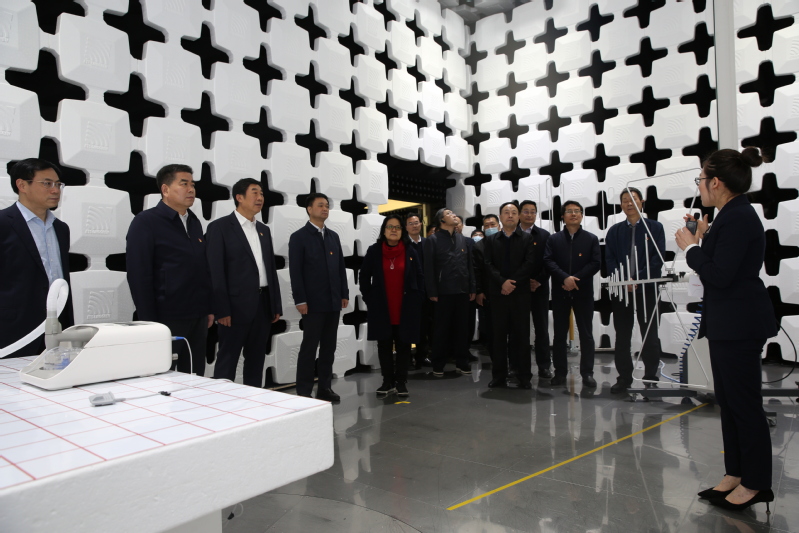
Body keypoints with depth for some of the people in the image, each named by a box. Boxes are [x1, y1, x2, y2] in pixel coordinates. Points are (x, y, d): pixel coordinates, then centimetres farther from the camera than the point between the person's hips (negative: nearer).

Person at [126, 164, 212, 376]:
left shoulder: (194, 222, 13)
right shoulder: (145, 222, -7)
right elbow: (139, 277, -11)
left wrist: (209, 308, 13)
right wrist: (149, 322, -14)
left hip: (198, 318, 6)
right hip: (167, 318, -6)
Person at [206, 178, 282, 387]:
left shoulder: (264, 230, 16)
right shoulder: (220, 227, -4)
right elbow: (215, 271, -9)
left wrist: (276, 305, 11)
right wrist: (221, 309, -15)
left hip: (263, 305, 6)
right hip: (236, 306, -6)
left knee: (256, 360, 13)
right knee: (227, 361, 1)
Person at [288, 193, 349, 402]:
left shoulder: (333, 236, 15)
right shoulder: (299, 237, -2)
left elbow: (341, 267, 14)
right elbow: (295, 271, -8)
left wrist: (344, 294, 8)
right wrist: (300, 300, -14)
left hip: (333, 302, 6)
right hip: (313, 302, -5)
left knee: (329, 347, 10)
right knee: (309, 347, 0)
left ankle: (324, 388, 19)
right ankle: (304, 392, 8)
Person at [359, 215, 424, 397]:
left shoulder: (410, 251, 2)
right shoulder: (374, 251, 1)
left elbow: (420, 278, 5)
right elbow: (364, 277, 6)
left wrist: (418, 300, -1)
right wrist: (369, 299, 1)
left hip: (406, 308, 0)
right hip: (381, 308, 0)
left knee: (403, 344, 6)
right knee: (384, 344, 7)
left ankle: (401, 381, 18)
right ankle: (388, 381, 20)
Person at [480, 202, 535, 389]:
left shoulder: (527, 238, 8)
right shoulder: (491, 240, 12)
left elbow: (530, 263, -4)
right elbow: (488, 264, 1)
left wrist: (513, 282, -13)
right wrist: (502, 282, -14)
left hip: (521, 294, -1)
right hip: (498, 294, 1)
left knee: (522, 335, 2)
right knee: (499, 335, 4)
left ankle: (524, 377, 8)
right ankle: (499, 376, 10)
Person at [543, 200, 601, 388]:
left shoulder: (591, 239, 7)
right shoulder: (554, 239, 8)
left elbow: (595, 263, -3)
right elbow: (548, 261, -4)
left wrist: (576, 279, -14)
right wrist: (565, 278, -19)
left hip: (584, 292, 0)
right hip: (560, 293, 1)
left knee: (586, 333, 3)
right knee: (559, 334, 5)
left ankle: (587, 373, 11)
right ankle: (560, 372, 12)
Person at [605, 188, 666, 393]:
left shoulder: (655, 227, 3)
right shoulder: (614, 231, 10)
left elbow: (658, 258, -6)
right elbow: (610, 259, 2)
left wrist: (638, 278, -16)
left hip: (647, 288, -2)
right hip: (621, 289, 2)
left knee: (650, 336, 5)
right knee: (622, 336, 6)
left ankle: (651, 377, 15)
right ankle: (624, 377, 15)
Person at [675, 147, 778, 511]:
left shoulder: (737, 218, -19)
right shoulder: (733, 215, 12)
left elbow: (719, 276, -23)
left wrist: (691, 247, -12)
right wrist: (703, 240, 9)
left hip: (740, 324, -11)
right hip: (728, 323, 11)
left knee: (744, 403, 2)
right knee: (729, 400, 16)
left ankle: (755, 484, 16)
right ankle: (736, 474, 28)